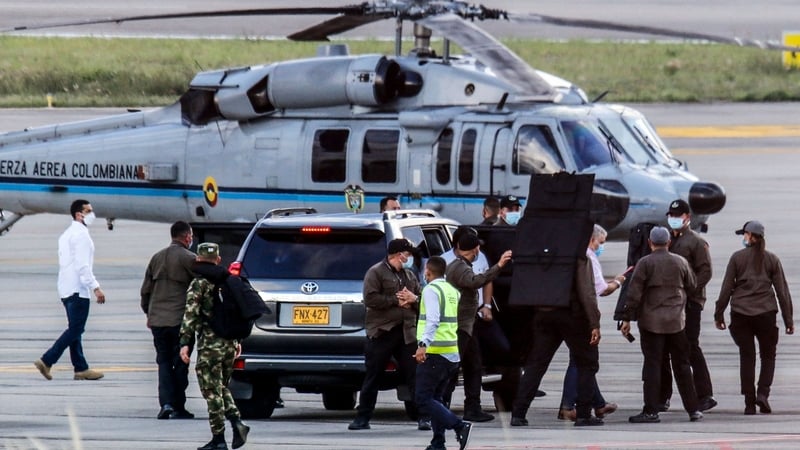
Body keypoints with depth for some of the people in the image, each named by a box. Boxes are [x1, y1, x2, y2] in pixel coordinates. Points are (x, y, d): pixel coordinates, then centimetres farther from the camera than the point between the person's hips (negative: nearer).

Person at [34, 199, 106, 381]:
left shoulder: (67, 235, 18)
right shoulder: (81, 235, -13)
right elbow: (82, 265, -20)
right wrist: (95, 287, -21)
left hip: (66, 289, 10)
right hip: (78, 289, -10)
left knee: (74, 329, 10)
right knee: (75, 330, -8)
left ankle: (81, 368, 12)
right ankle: (46, 361, -12)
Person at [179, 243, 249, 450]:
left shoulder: (199, 284, -7)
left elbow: (191, 314, -14)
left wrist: (185, 342, -15)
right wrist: (237, 340, 24)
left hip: (210, 344, -6)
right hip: (229, 343, 6)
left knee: (212, 392, 0)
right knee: (221, 388, 20)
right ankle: (237, 422, -1)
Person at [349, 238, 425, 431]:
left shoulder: (410, 276, 18)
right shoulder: (376, 272, -1)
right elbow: (371, 299, -13)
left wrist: (413, 299, -3)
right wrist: (396, 301, -13)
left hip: (406, 333, 5)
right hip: (381, 332, -5)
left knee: (415, 375, 0)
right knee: (372, 376, 1)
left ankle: (424, 417, 3)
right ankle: (362, 418, 6)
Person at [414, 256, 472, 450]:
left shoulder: (431, 290, -8)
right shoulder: (453, 290, 16)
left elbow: (433, 319, -22)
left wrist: (423, 343, -32)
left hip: (435, 352, -9)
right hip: (453, 353, 9)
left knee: (423, 398, -7)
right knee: (436, 397, 15)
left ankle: (460, 426, -19)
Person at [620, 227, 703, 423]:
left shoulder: (645, 263, -7)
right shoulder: (680, 262, 3)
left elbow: (634, 293, -9)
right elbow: (691, 285, 15)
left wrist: (627, 318, -4)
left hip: (651, 321, -3)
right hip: (676, 321, 3)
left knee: (652, 365, -2)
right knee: (682, 365, 10)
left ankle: (651, 411, -6)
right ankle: (692, 409, 13)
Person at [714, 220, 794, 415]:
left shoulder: (737, 258, 1)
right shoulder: (772, 259, 4)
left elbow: (726, 288, 0)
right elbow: (782, 290, 4)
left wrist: (719, 314, 8)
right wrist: (788, 319, 8)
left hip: (741, 313, 0)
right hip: (766, 313, 0)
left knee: (746, 357, 5)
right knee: (768, 355, 12)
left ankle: (750, 403, 3)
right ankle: (763, 393, -8)